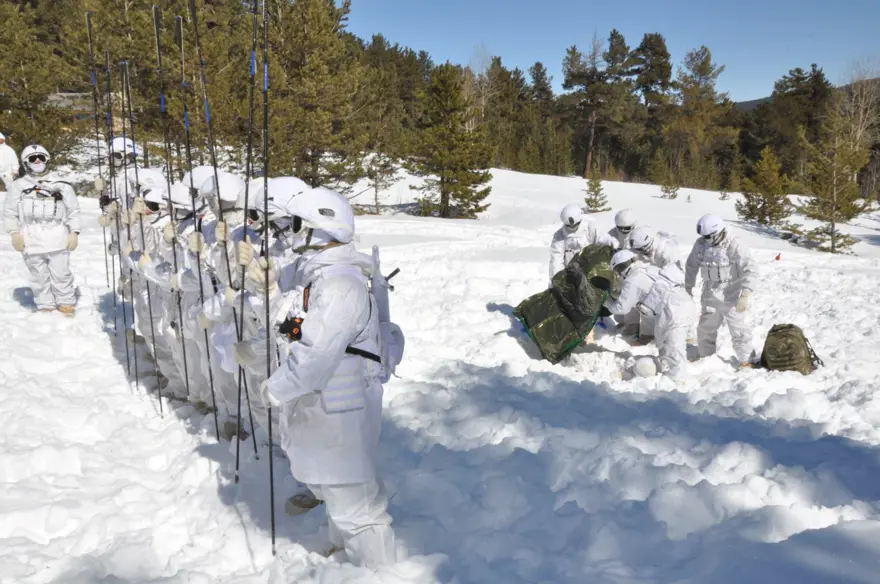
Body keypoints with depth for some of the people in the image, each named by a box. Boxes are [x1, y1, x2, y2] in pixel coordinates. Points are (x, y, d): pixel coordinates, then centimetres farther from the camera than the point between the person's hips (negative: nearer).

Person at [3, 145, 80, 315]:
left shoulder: (61, 186, 8)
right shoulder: (18, 186, 9)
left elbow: (73, 210, 9)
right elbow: (9, 212, 10)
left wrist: (74, 232, 1)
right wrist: (14, 233, -1)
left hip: (58, 240, -1)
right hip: (31, 242, 1)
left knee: (61, 275, 2)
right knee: (39, 277, 7)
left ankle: (67, 304, 14)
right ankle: (45, 307, 17)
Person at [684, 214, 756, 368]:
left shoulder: (734, 247, -20)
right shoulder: (700, 244, -6)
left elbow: (749, 271, -20)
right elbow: (691, 266, 8)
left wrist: (745, 296, -25)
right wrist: (688, 288, 13)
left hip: (731, 296, -5)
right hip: (710, 296, 5)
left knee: (737, 330, 2)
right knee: (705, 328, 16)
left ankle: (746, 360, 16)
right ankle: (706, 355, 35)